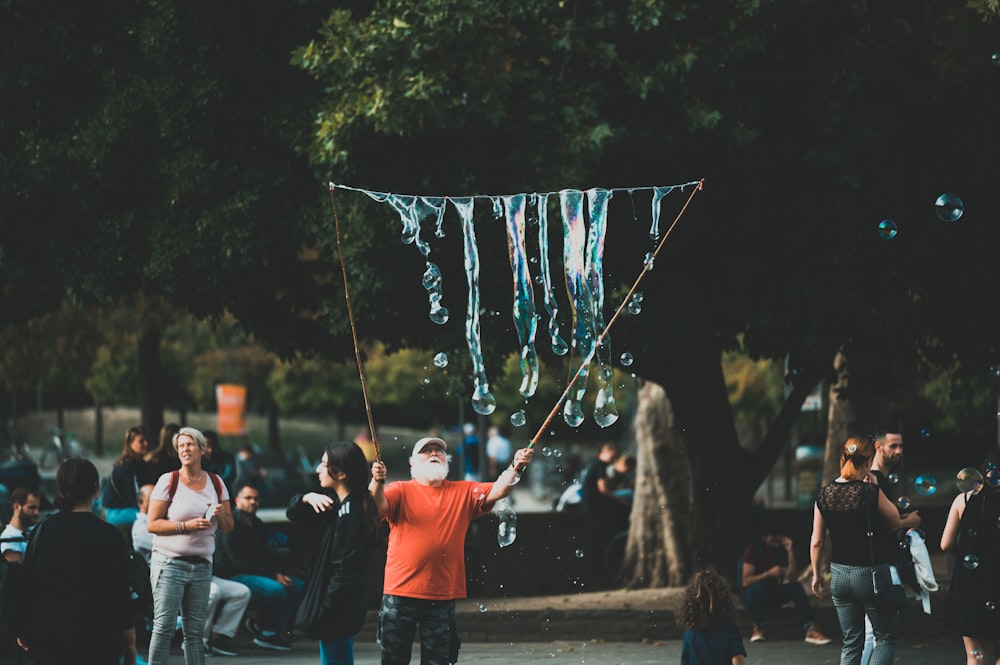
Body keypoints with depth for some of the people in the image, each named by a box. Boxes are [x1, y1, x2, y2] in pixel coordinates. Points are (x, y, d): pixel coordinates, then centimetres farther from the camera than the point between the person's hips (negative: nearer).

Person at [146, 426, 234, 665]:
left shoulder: (216, 483, 10)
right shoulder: (168, 481, -3)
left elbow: (228, 528, 14)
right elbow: (152, 524, -6)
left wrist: (222, 515, -8)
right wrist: (186, 525, -16)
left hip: (202, 565, 4)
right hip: (169, 562, -4)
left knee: (195, 631, 5)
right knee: (164, 627, -9)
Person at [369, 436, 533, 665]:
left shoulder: (464, 492, 8)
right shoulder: (401, 491, 2)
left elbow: (497, 491, -5)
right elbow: (379, 504, -17)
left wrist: (515, 468, -25)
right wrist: (377, 483, -39)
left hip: (442, 596, 2)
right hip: (400, 592, -2)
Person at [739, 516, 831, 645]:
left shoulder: (782, 547, -5)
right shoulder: (753, 548, -15)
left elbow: (793, 578, -13)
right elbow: (746, 581, -22)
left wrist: (790, 552, -22)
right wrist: (769, 573, -34)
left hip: (773, 595, 4)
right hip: (751, 594, -4)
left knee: (796, 587, -24)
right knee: (760, 587, -38)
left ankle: (811, 630, -34)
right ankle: (758, 627, -16)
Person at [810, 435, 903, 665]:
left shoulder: (825, 495, -1)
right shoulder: (870, 492, -16)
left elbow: (816, 542, 4)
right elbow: (895, 522, -1)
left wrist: (816, 573, 17)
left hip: (839, 574, 5)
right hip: (871, 573, -5)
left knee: (851, 642, 13)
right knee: (886, 636, 9)